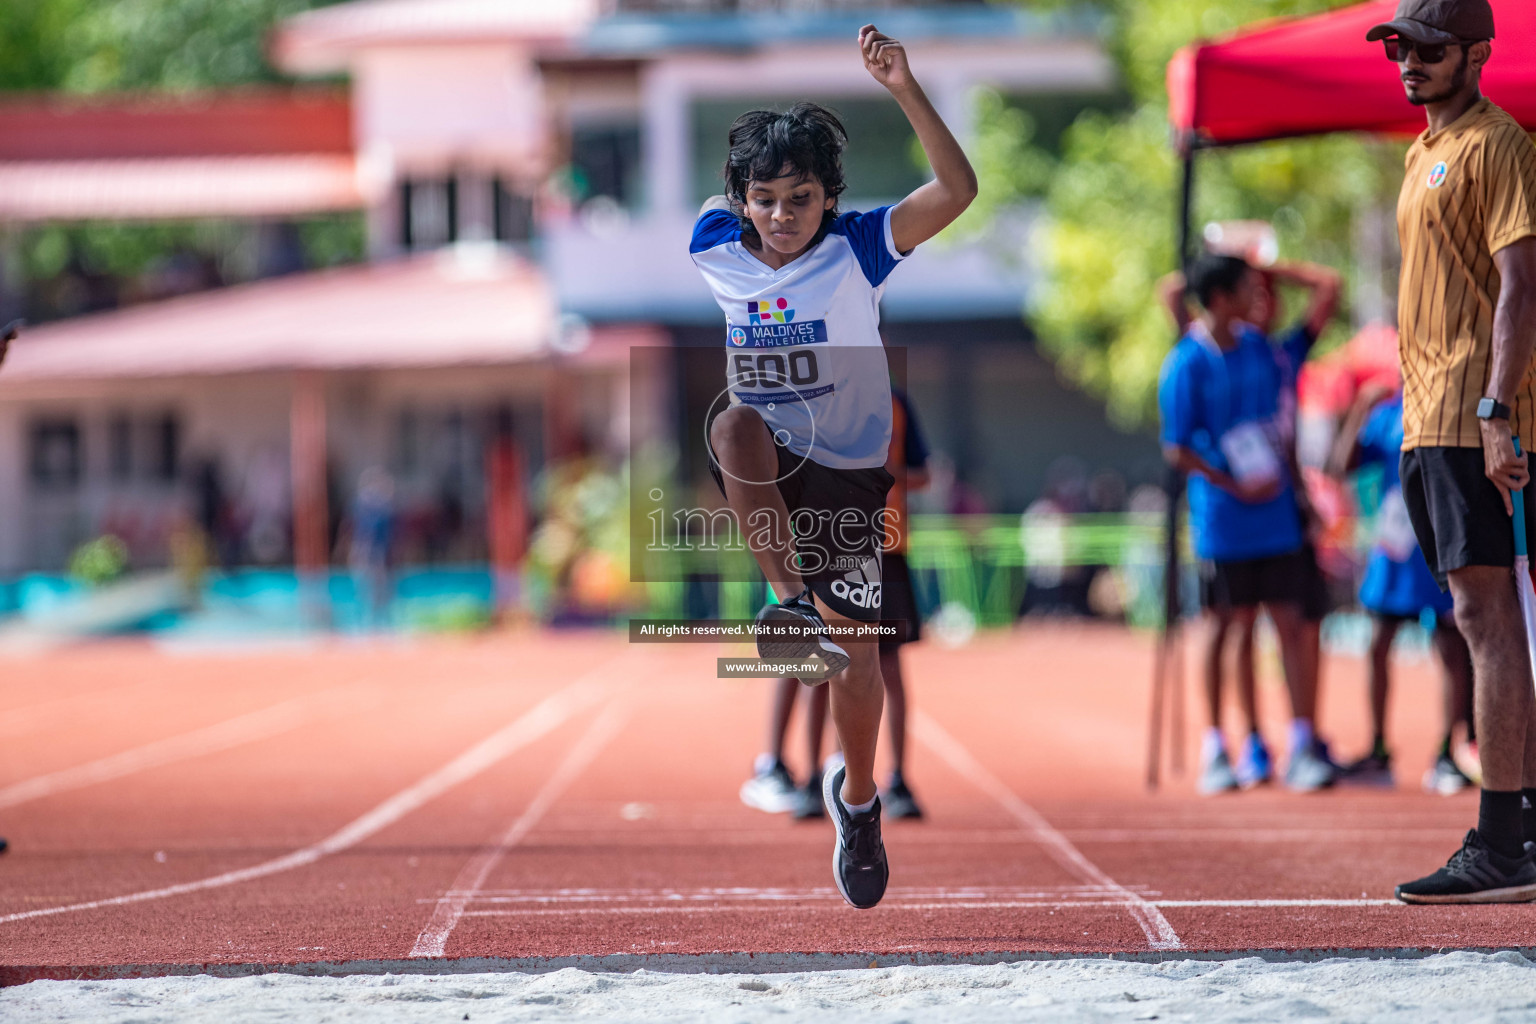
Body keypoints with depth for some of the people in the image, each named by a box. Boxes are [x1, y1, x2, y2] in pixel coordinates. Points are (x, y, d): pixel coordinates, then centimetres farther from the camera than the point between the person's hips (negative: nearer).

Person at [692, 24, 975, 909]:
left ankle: (858, 799, 32)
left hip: (846, 472, -1)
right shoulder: (714, 247, -8)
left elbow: (958, 191, -31)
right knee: (737, 423, -37)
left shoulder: (857, 250, -16)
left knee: (857, 655, 4)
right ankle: (788, 599, -28)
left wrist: (905, 89, -39)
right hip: (761, 466, 1)